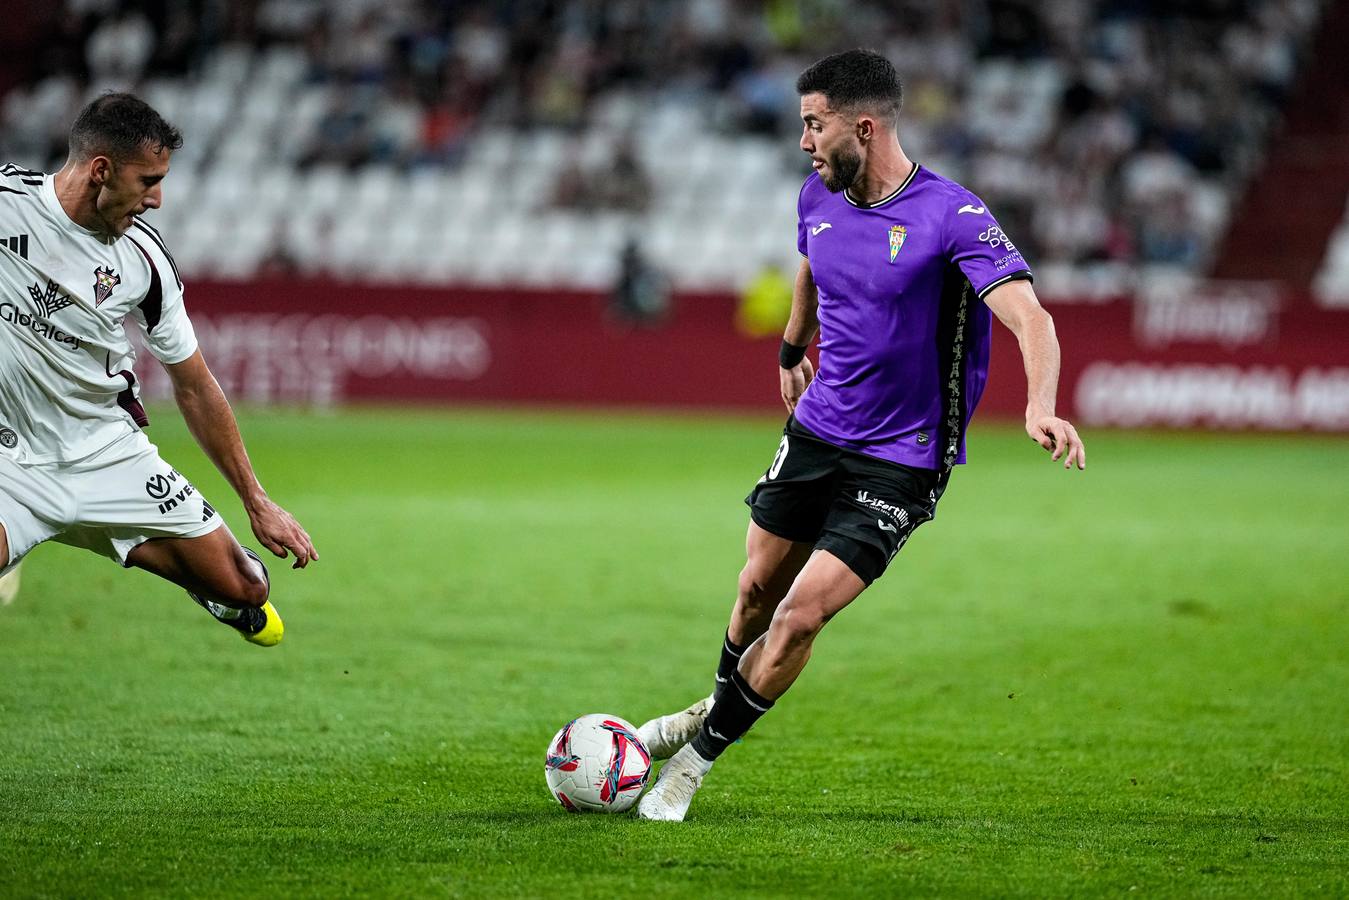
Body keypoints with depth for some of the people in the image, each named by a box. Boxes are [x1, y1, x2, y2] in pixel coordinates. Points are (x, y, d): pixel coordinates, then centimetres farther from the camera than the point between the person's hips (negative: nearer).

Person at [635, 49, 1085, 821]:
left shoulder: (952, 217, -23)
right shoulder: (821, 198, -1)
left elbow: (1030, 318, -33)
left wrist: (1041, 408, -50)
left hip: (899, 464, -6)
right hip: (815, 433, 6)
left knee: (798, 621, -10)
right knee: (759, 590, 15)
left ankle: (699, 756, 8)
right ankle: (719, 708, 45)